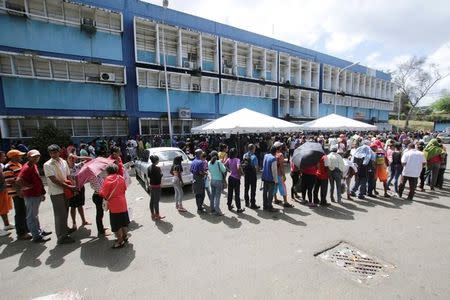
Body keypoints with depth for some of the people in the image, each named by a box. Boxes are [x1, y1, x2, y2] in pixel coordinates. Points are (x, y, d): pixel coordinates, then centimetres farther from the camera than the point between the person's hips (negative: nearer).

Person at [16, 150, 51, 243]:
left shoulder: (34, 166, 11)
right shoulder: (26, 168, -18)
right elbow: (19, 181, -30)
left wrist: (42, 193, 17)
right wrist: (31, 186, -17)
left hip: (37, 195, 9)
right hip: (31, 196, -9)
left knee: (35, 214, 21)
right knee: (32, 216, 1)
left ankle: (39, 230, 34)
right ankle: (37, 236, 9)